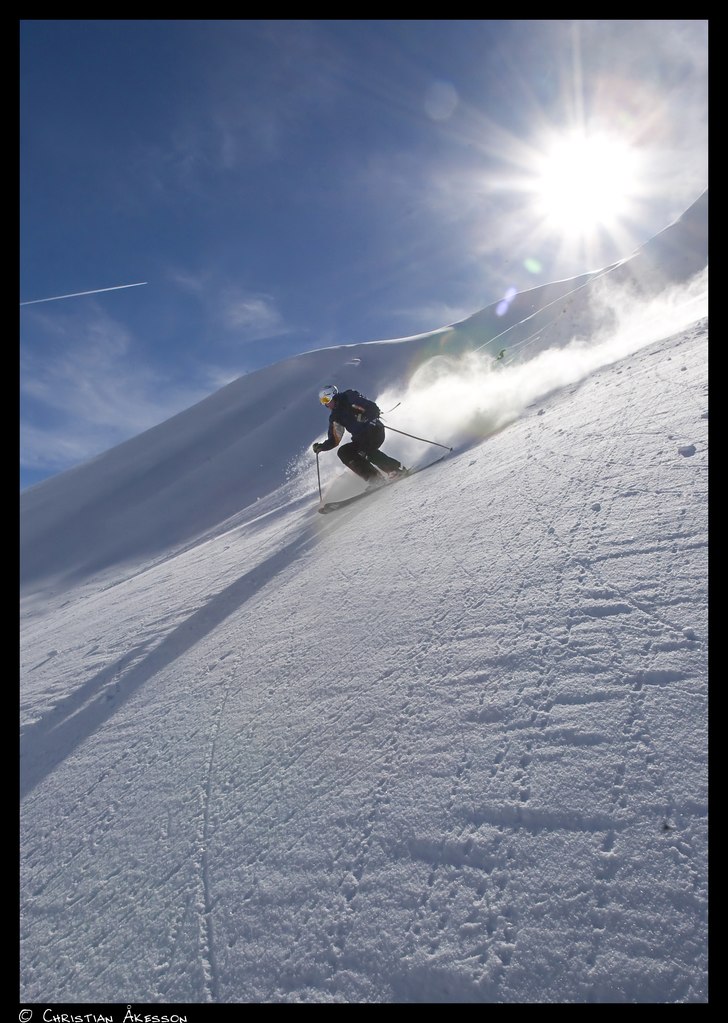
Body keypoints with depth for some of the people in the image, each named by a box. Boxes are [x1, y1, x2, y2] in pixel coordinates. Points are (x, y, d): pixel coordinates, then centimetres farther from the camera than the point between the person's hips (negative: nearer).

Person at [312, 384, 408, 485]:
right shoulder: (335, 417, 14)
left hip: (374, 431, -8)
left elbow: (373, 408, -16)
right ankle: (373, 477, -15)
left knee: (364, 448, -31)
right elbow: (334, 440, 13)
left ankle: (396, 468, -25)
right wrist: (322, 446, -4)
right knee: (343, 452, -9)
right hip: (360, 440, 8)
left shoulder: (350, 398, -5)